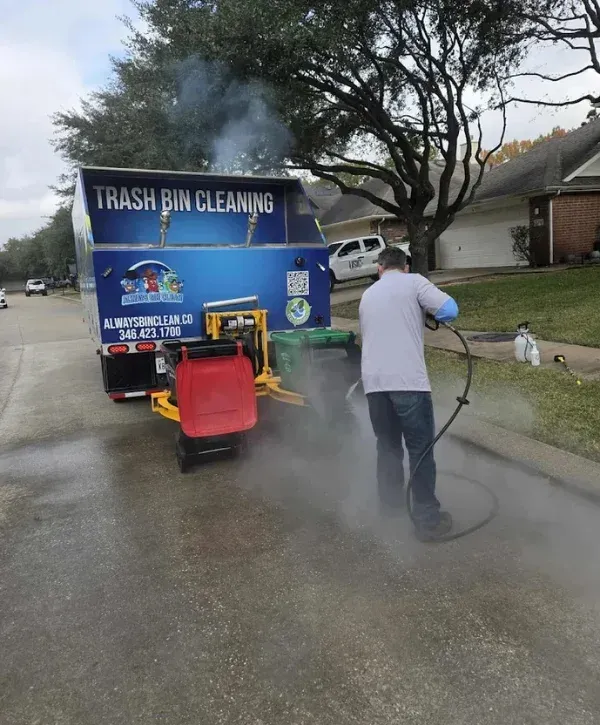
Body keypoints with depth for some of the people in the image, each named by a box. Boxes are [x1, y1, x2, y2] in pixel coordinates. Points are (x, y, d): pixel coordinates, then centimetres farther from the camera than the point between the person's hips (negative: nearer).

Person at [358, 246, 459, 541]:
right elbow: (449, 310, -7)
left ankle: (390, 504, 36)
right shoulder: (413, 282, 4)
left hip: (373, 381, 6)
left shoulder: (368, 295, 22)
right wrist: (427, 313, 14)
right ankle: (428, 520, 12)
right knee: (421, 450, 5)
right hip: (407, 381, -5)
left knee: (387, 445, 21)